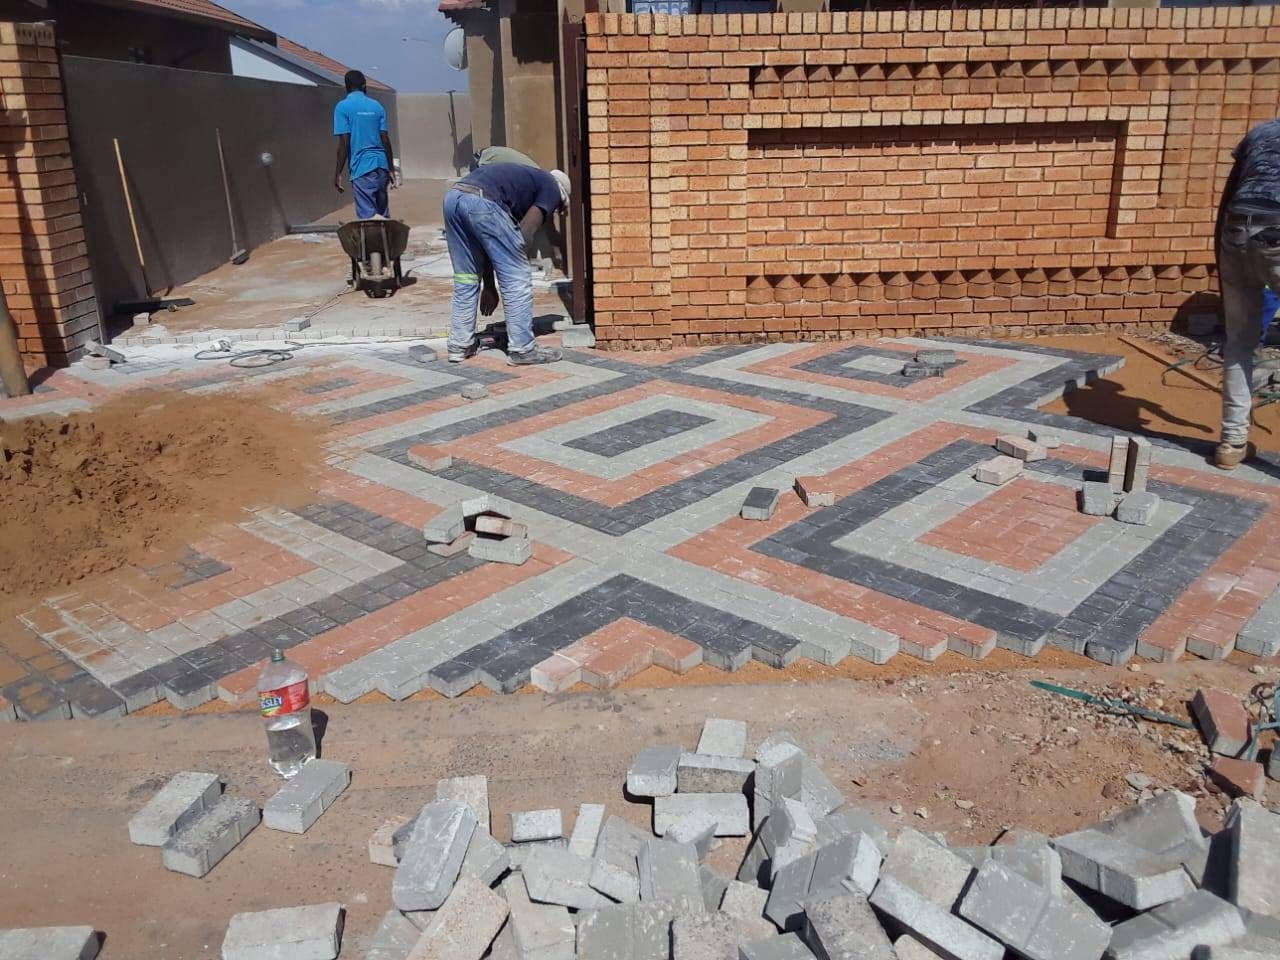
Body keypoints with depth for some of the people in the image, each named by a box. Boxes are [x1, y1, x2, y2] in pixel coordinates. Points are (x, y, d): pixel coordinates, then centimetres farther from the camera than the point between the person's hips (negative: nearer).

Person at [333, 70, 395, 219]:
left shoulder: (343, 107, -3)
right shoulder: (377, 106, 9)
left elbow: (344, 143, -9)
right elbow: (385, 139, 7)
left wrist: (338, 173, -4)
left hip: (362, 167, -5)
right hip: (381, 165, 5)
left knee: (367, 215, -5)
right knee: (383, 215, 13)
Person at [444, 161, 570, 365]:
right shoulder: (552, 188, 18)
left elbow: (487, 243, 34)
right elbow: (526, 233, 2)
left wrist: (489, 286, 35)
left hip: (453, 196, 8)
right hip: (482, 201, -8)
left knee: (465, 279, 20)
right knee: (516, 278, 4)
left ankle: (459, 346, 24)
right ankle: (522, 349, 9)